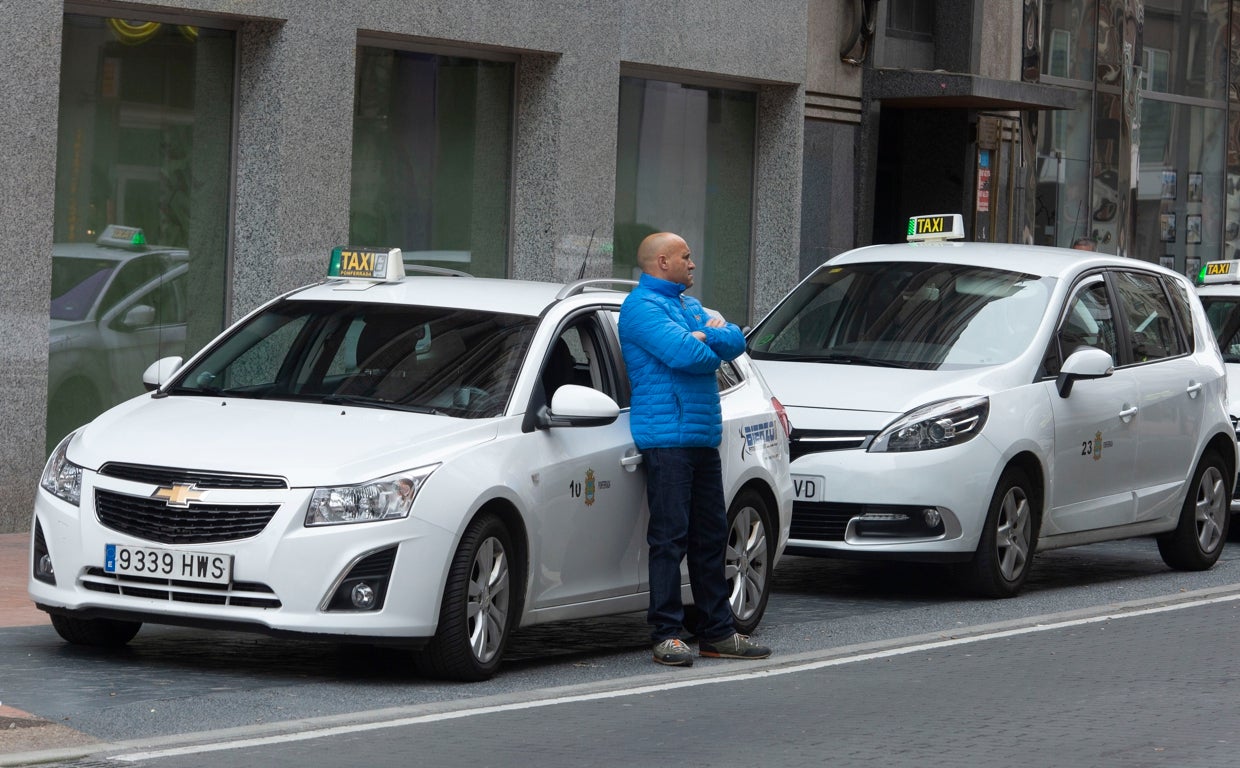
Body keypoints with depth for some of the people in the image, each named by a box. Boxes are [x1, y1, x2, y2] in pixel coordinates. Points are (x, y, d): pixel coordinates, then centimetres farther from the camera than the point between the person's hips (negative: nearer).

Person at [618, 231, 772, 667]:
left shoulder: (689, 305, 22)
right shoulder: (642, 306, -8)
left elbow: (736, 341, 11)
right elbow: (683, 354, -21)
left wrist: (704, 336, -9)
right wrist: (711, 346, 0)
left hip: (704, 436, 9)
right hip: (667, 434, -9)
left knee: (711, 534, 10)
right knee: (670, 536, -10)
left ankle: (717, 632, 16)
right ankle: (666, 635, -7)